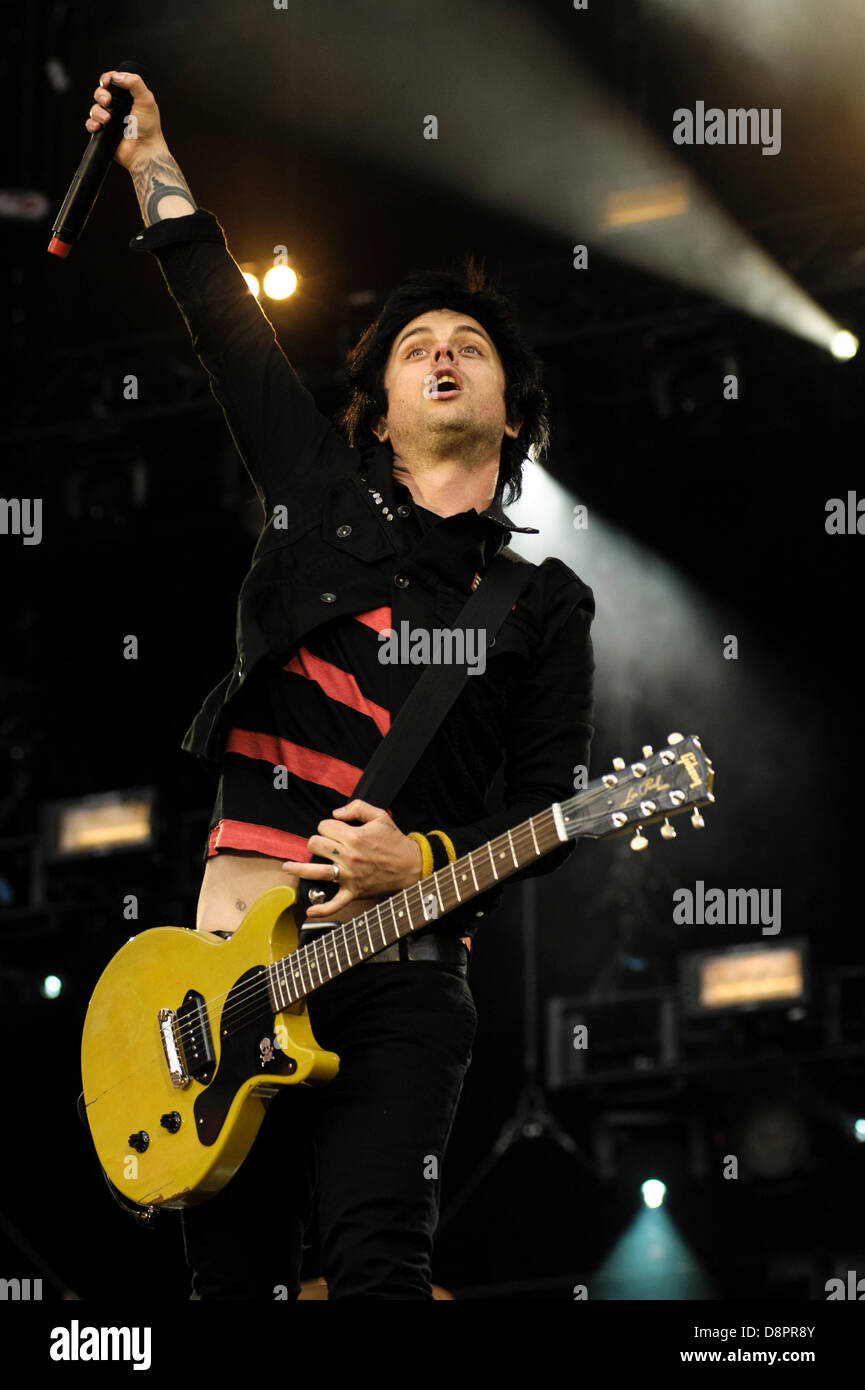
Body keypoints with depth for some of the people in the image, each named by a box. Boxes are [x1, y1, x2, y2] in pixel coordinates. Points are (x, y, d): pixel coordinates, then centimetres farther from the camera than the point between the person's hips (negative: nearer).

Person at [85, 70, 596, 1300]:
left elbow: (547, 813, 4)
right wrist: (152, 163, 25)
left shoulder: (542, 605, 10)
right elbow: (227, 326, 22)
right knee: (232, 1265, 4)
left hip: (397, 968, -3)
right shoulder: (321, 495, 16)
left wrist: (425, 863, -14)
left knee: (378, 1263, -18)